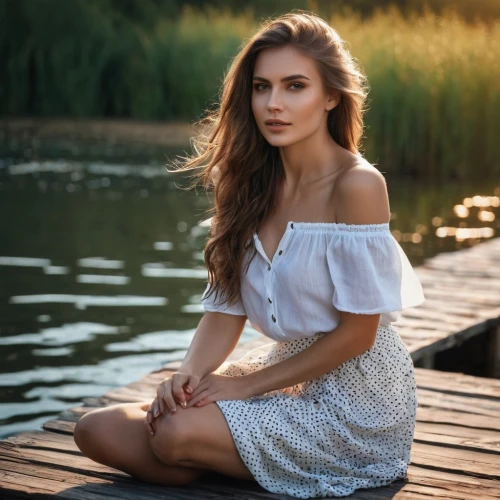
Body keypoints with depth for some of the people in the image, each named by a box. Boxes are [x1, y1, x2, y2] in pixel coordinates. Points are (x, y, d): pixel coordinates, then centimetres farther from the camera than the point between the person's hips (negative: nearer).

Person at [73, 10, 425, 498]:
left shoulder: (357, 185, -18)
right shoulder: (252, 183, 3)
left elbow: (357, 333, -17)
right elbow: (226, 309, 1)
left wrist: (249, 384, -13)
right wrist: (190, 374, -18)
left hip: (355, 392, -6)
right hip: (287, 370, 6)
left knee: (177, 432, -26)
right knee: (99, 428, -9)